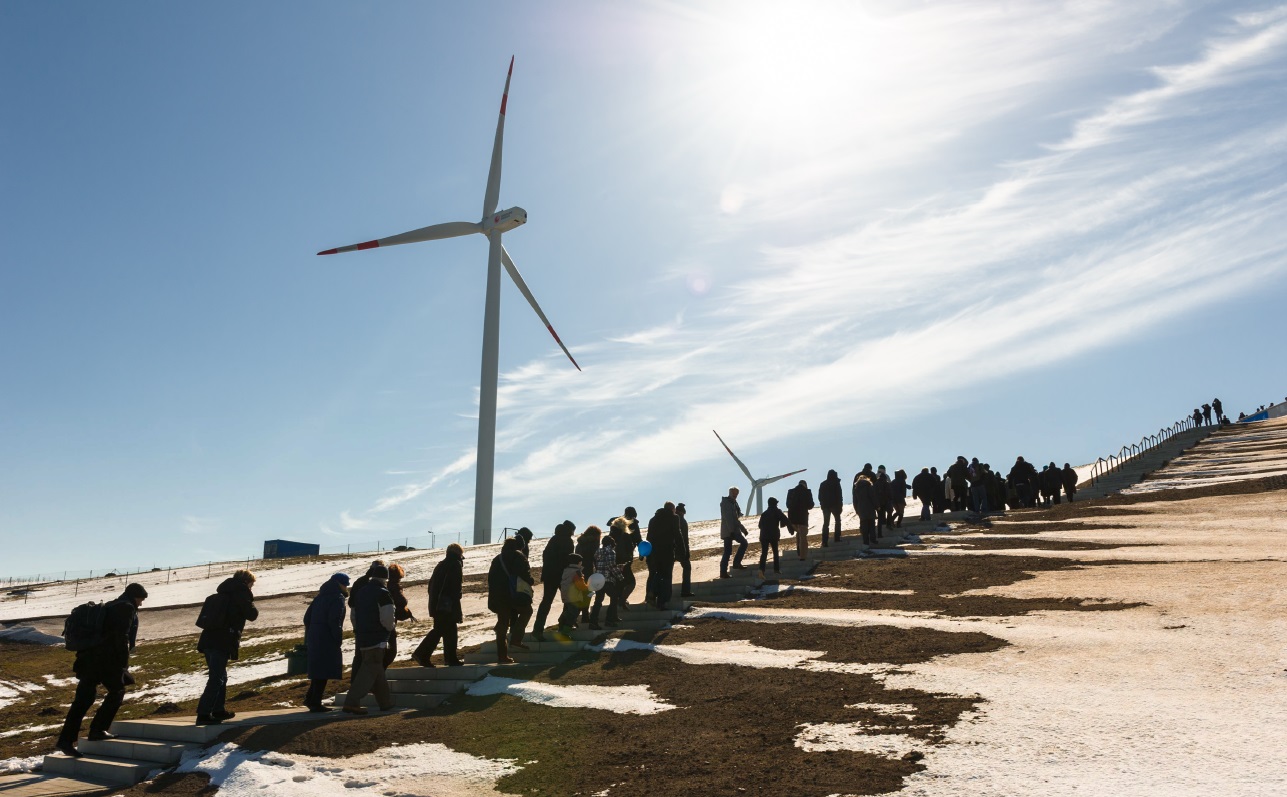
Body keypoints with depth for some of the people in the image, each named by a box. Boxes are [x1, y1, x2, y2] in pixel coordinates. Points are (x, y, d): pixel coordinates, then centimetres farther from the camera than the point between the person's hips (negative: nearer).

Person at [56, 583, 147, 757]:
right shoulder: (127, 608, -4)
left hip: (89, 658, 8)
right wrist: (124, 663, -11)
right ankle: (97, 730, 7)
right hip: (107, 660, -8)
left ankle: (66, 740, 4)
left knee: (83, 699, 7)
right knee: (116, 692, 9)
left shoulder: (109, 606, 23)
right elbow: (122, 637, -14)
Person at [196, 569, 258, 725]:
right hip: (222, 643, -8)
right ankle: (203, 714, -11)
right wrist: (251, 603, 13)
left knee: (220, 677, 19)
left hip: (209, 640, 8)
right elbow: (252, 615, -5)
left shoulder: (223, 592, 21)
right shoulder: (241, 591, -4)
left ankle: (218, 710, 27)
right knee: (217, 679, -7)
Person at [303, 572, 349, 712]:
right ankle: (315, 702, -1)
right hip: (327, 641, -8)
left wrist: (309, 636, 21)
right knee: (324, 671, -2)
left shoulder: (320, 597, 16)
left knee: (318, 670, 18)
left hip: (314, 639, 8)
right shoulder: (338, 598, -11)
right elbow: (334, 622, -20)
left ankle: (310, 698, 18)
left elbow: (307, 618, 18)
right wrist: (338, 640, -12)